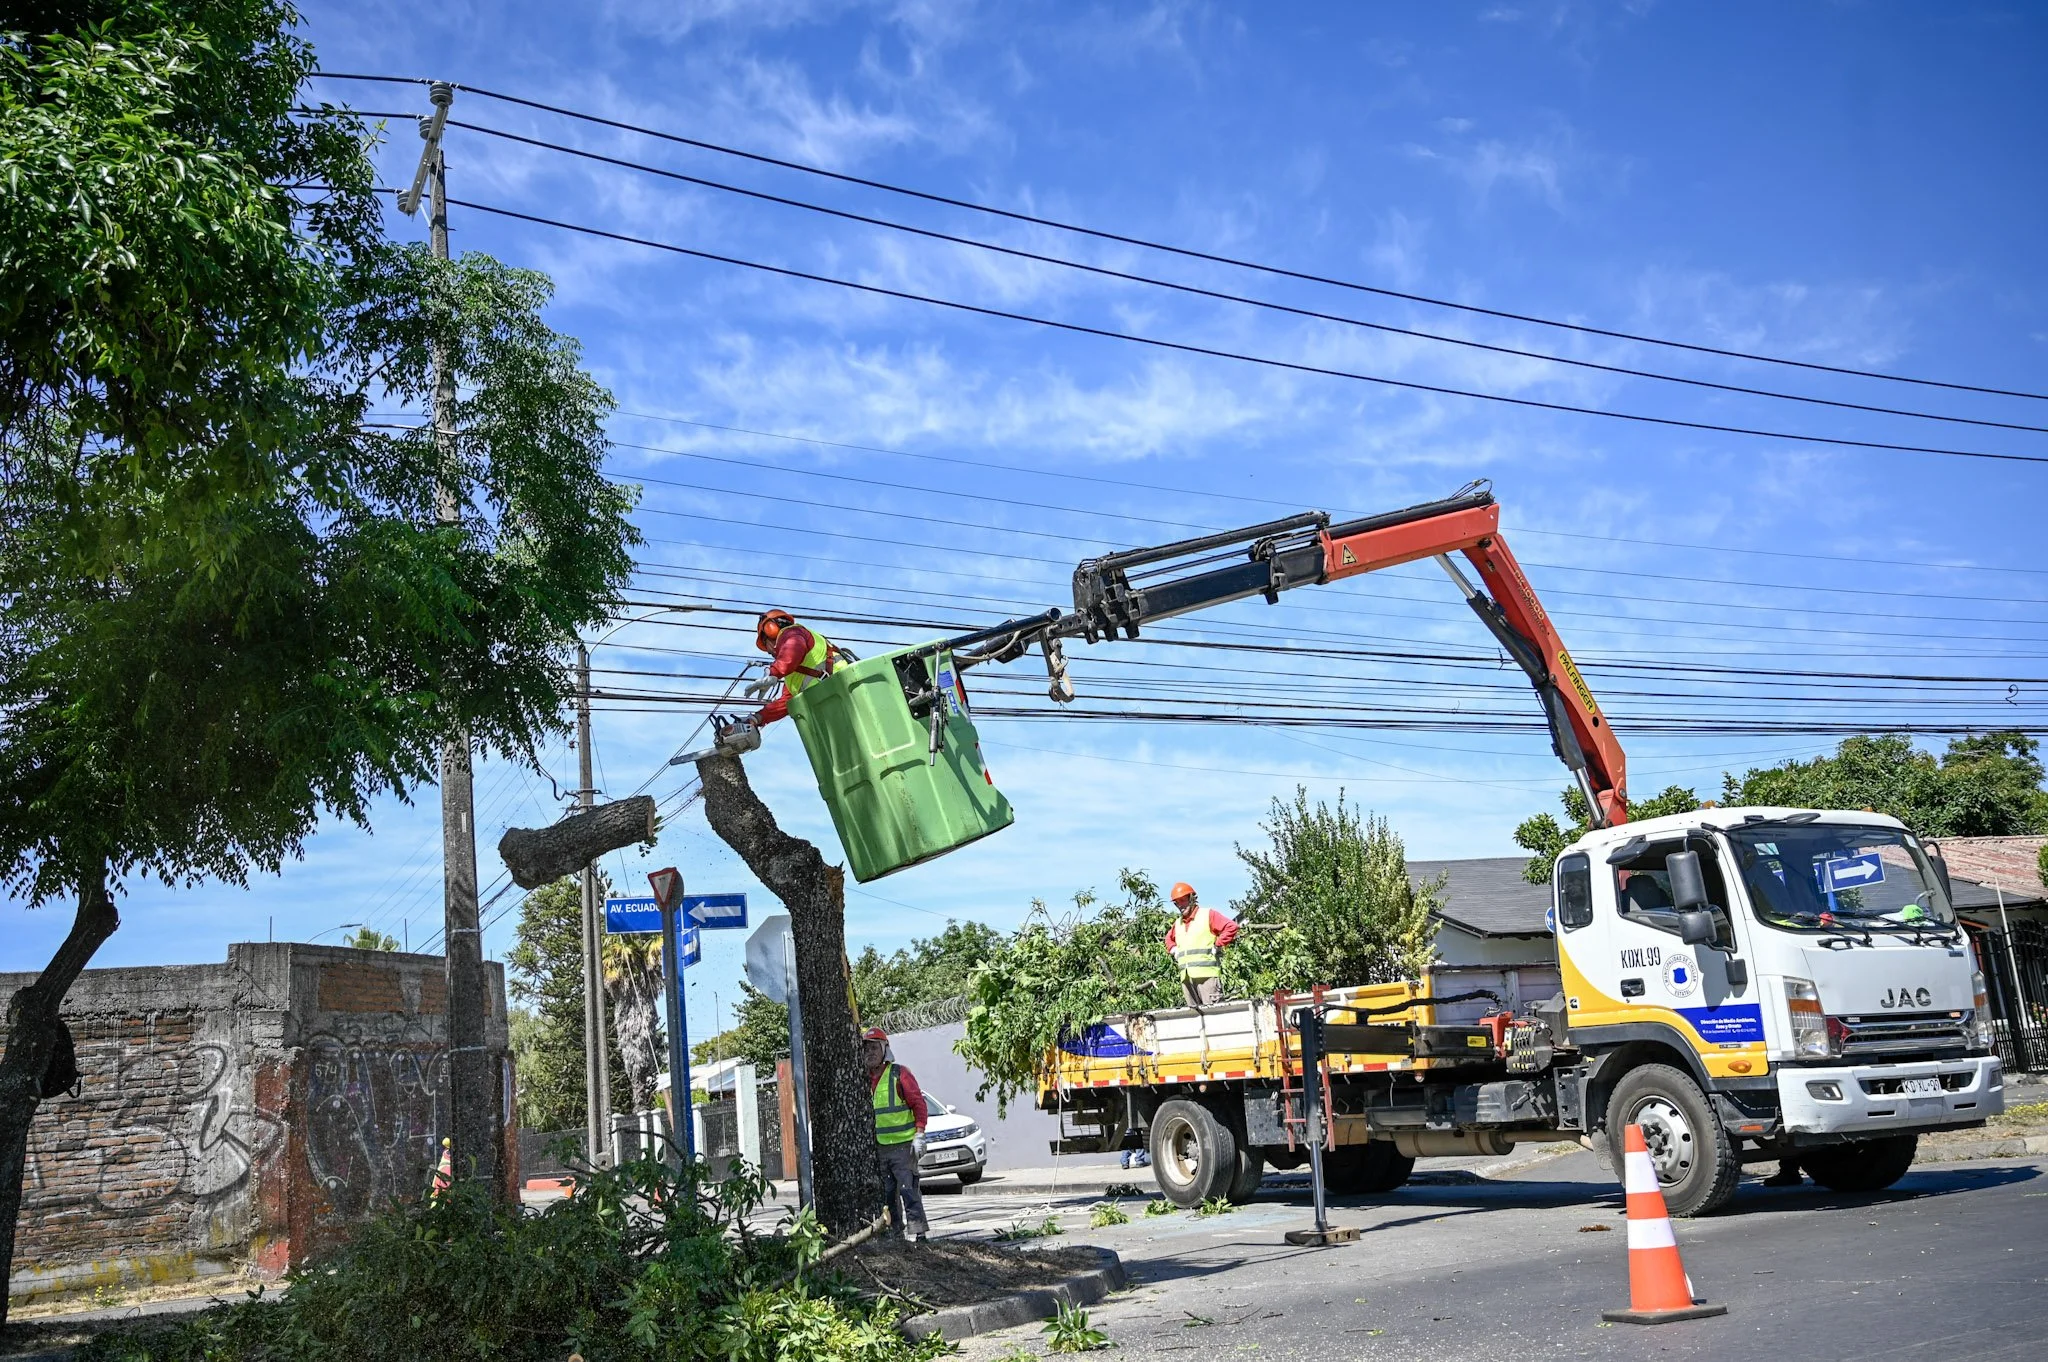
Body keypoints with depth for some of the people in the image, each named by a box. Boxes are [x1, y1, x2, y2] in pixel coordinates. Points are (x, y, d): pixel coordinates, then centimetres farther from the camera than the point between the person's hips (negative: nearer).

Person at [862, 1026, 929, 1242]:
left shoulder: (899, 1074, -5)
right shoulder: (864, 1080, 11)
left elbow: (919, 1104, -7)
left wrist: (919, 1135, -14)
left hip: (903, 1145, -6)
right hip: (878, 1147, 6)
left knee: (908, 1190, -9)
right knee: (887, 1194, 10)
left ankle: (917, 1232, -7)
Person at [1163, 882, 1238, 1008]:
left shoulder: (1208, 915, 2)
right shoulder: (1177, 924, 22)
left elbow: (1231, 927, -7)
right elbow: (1169, 939, 42)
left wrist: (1217, 945, -9)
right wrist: (1173, 950, 22)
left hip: (1207, 974, -7)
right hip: (1186, 977, 7)